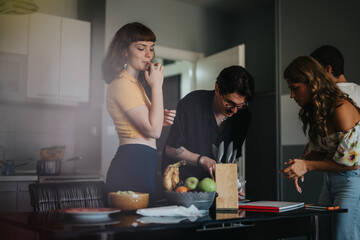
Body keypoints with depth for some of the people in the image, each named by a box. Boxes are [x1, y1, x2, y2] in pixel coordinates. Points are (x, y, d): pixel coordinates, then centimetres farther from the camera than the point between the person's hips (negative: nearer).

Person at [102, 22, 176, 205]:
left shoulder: (135, 83, 22)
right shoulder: (122, 83, -10)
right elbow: (153, 131, -16)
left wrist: (160, 120, 9)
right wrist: (157, 86, -12)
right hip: (133, 166, -10)